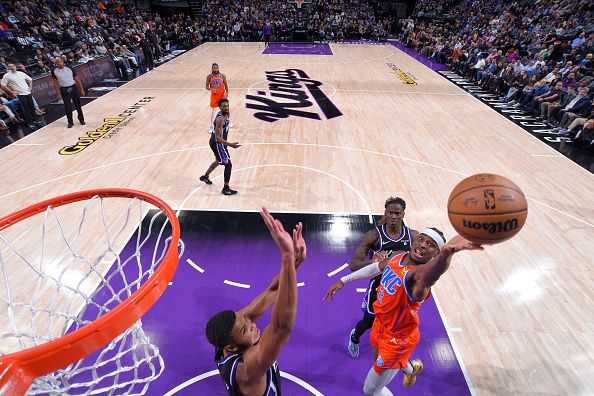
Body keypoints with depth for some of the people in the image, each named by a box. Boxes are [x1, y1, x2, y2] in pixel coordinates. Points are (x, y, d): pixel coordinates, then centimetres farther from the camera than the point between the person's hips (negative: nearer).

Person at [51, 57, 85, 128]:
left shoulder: (69, 68, -3)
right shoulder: (54, 71, -2)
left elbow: (77, 79, 2)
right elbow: (55, 82, 3)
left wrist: (81, 89, -1)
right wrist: (58, 93, -3)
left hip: (73, 87, 0)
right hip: (64, 90, 0)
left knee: (78, 104, 9)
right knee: (68, 106, -1)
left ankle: (81, 119, 27)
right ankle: (70, 122, 9)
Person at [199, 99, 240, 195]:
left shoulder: (225, 115, 3)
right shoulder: (220, 119, -26)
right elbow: (217, 137, -30)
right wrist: (230, 144, -39)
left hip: (216, 142, 10)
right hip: (217, 143, -10)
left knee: (218, 161, 30)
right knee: (228, 164, -9)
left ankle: (205, 176, 50)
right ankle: (226, 189, -3)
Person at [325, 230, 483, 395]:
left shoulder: (419, 272, -33)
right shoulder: (398, 257, -9)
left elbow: (428, 275, -60)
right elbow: (376, 268, 10)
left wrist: (447, 252, -82)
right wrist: (343, 281, 15)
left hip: (397, 339, -7)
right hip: (380, 325, 7)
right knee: (378, 362, 35)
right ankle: (410, 368, 64)